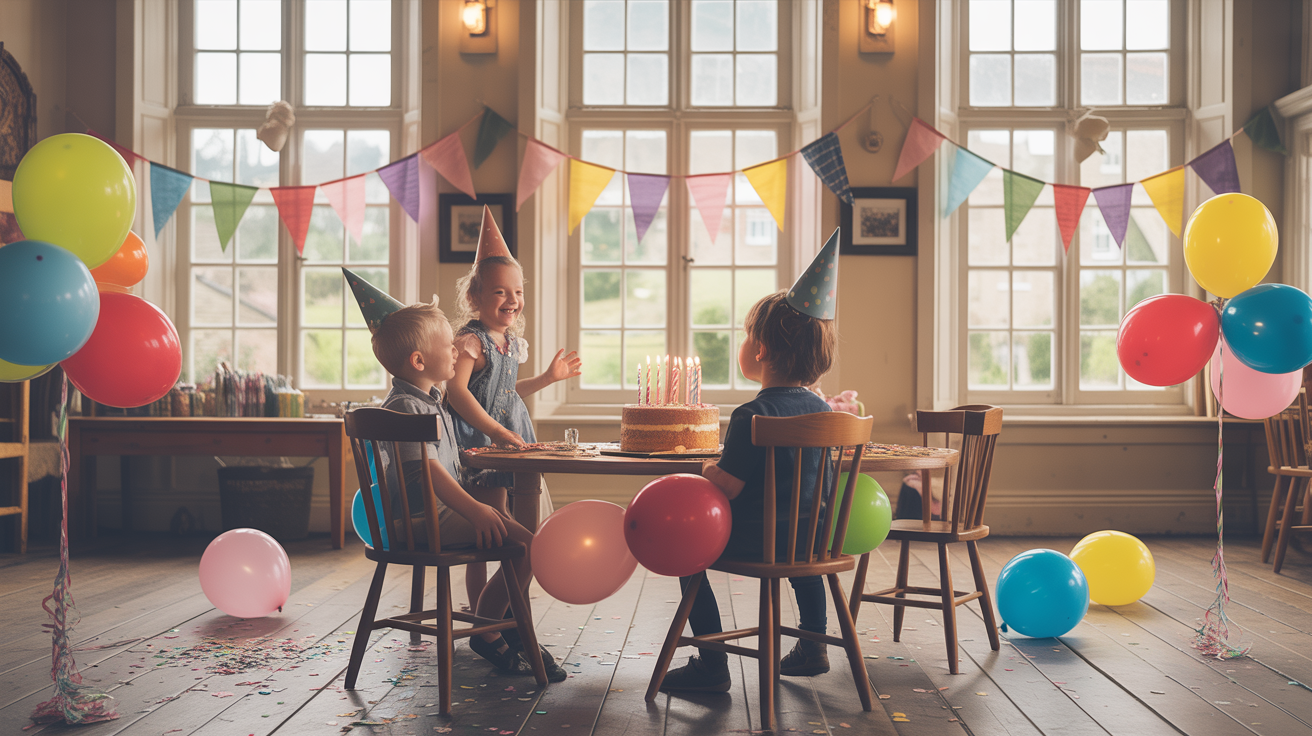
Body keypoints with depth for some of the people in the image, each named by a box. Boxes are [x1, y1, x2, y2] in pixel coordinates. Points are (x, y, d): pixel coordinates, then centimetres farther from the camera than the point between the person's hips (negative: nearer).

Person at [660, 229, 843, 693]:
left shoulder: (752, 415, -22)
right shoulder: (820, 408, 1)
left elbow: (727, 487, -23)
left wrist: (709, 468, 0)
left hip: (754, 540, -7)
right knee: (801, 547, 39)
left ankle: (712, 666, 10)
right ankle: (812, 648, 47)